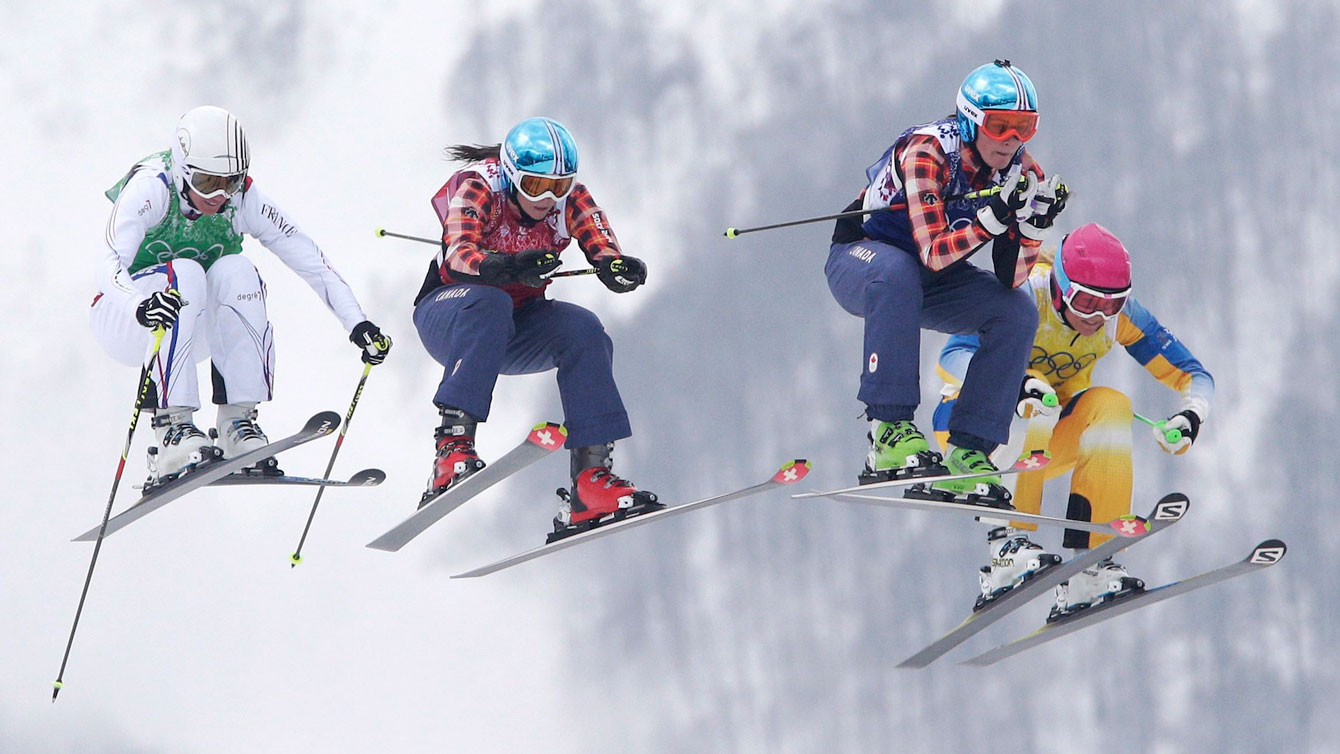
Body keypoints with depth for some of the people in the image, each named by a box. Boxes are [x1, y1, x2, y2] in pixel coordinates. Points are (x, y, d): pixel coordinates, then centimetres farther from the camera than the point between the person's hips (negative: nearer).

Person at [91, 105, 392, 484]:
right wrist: (140, 306, -58)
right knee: (186, 273, -34)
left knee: (236, 271, -27)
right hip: (124, 321, -4)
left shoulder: (242, 198, -12)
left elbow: (311, 261, -14)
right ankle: (171, 430, -38)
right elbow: (110, 265, -37)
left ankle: (239, 422, -22)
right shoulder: (151, 186, -24)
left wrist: (358, 324, -26)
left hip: (197, 326, 4)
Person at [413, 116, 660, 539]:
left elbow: (606, 256, -23)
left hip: (514, 334, 4)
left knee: (582, 330, -24)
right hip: (446, 316, -4)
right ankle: (454, 447, -43)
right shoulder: (479, 189, -21)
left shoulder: (570, 199, -10)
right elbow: (458, 258, -39)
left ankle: (593, 477, -27)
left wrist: (621, 269, -48)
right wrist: (511, 267, -59)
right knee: (488, 303, -36)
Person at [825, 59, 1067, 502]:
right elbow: (933, 254, -36)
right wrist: (994, 216, -46)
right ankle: (889, 432, -40)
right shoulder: (927, 154, -28)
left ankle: (966, 454, -15)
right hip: (859, 261, -6)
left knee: (1018, 313, -16)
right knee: (895, 271, -39)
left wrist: (1032, 226, -31)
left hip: (931, 282, 6)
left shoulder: (1022, 173, -11)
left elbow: (1010, 279, -15)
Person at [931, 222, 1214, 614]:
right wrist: (1017, 386, -57)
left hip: (1045, 443, 5)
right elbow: (953, 356, -40)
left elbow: (1192, 375, -7)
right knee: (1037, 391, -33)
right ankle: (1007, 544, -38)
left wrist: (1191, 416, -30)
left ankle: (1086, 573, -25)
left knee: (1110, 405, -22)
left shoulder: (1122, 314, -12)